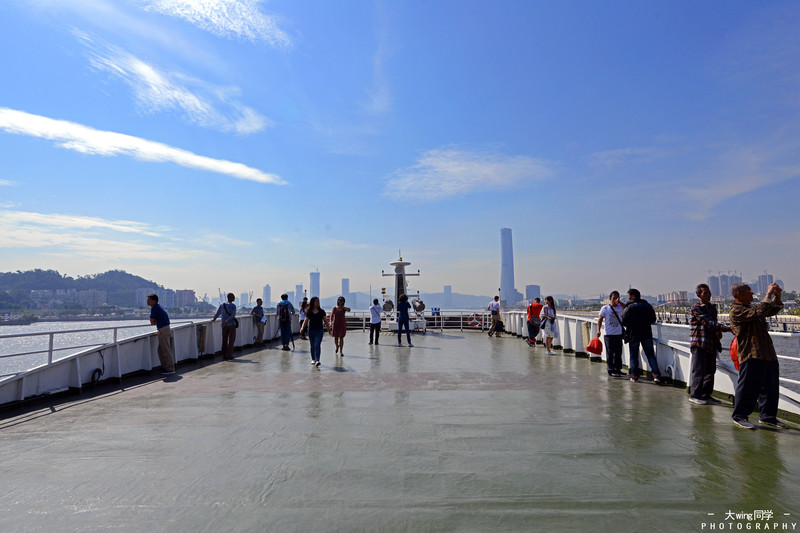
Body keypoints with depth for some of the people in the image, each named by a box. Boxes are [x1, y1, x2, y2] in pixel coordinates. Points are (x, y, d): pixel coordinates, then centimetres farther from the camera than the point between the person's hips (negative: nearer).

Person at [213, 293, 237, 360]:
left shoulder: (222, 305, 4)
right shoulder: (233, 306, -7)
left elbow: (217, 313, 8)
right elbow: (233, 315, -18)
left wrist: (213, 319, 24)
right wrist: (226, 321, -17)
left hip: (224, 326, 4)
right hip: (232, 325, -4)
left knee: (224, 341, 10)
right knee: (231, 341, 3)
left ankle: (224, 355, 11)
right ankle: (229, 355, 0)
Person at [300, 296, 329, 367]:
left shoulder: (321, 311, 2)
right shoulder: (309, 312, 2)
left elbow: (325, 321, 8)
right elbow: (306, 320, -2)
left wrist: (329, 329, 8)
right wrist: (302, 328, -18)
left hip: (319, 331, -1)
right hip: (311, 331, 1)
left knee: (317, 345, -14)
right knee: (312, 346, 11)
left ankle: (317, 360, -20)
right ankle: (313, 359, 28)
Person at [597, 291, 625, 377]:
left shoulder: (620, 307, 5)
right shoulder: (605, 308, -2)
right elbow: (600, 319, -2)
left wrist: (619, 302, -27)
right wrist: (598, 330, -10)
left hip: (619, 334, 4)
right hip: (609, 335, -4)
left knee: (618, 353, 12)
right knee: (610, 353, -1)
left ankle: (617, 368, 24)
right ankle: (611, 370, 4)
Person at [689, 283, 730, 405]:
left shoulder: (712, 307, 16)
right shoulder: (696, 308, -9)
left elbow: (714, 323, 23)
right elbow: (707, 322, -19)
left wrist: (718, 331, 1)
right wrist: (726, 328, -28)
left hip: (712, 344, 7)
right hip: (700, 344, -7)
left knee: (710, 370, 10)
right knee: (699, 370, -6)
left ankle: (706, 395, 20)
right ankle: (694, 395, 1)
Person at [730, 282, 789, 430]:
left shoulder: (751, 307, 21)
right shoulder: (736, 311, -10)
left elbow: (772, 311, 28)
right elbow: (759, 312, -22)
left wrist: (777, 296, 12)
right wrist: (769, 295, -13)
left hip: (768, 354, 9)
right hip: (751, 356, -9)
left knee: (770, 387, 13)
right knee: (748, 386, -6)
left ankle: (767, 416, 24)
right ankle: (739, 416, 4)